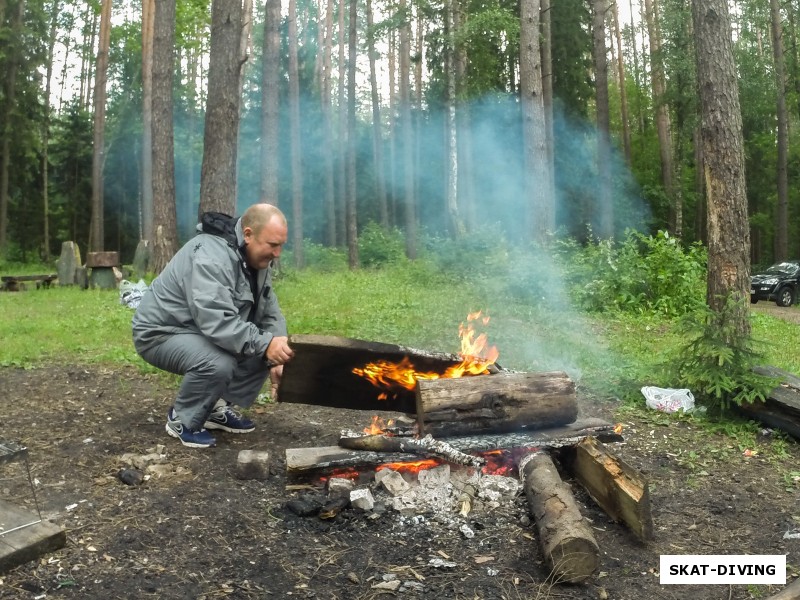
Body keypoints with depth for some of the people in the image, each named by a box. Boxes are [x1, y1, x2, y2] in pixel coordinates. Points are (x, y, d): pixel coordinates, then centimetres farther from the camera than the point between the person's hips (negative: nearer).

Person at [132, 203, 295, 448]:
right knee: (218, 364, -34)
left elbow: (270, 314, -2)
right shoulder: (210, 257, -30)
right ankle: (182, 419, -7)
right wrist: (265, 345, -43)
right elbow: (217, 322, -41)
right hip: (161, 332, -9)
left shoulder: (257, 259, -1)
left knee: (261, 350, -7)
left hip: (203, 332, 9)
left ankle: (218, 408, 7)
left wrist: (276, 358, -15)